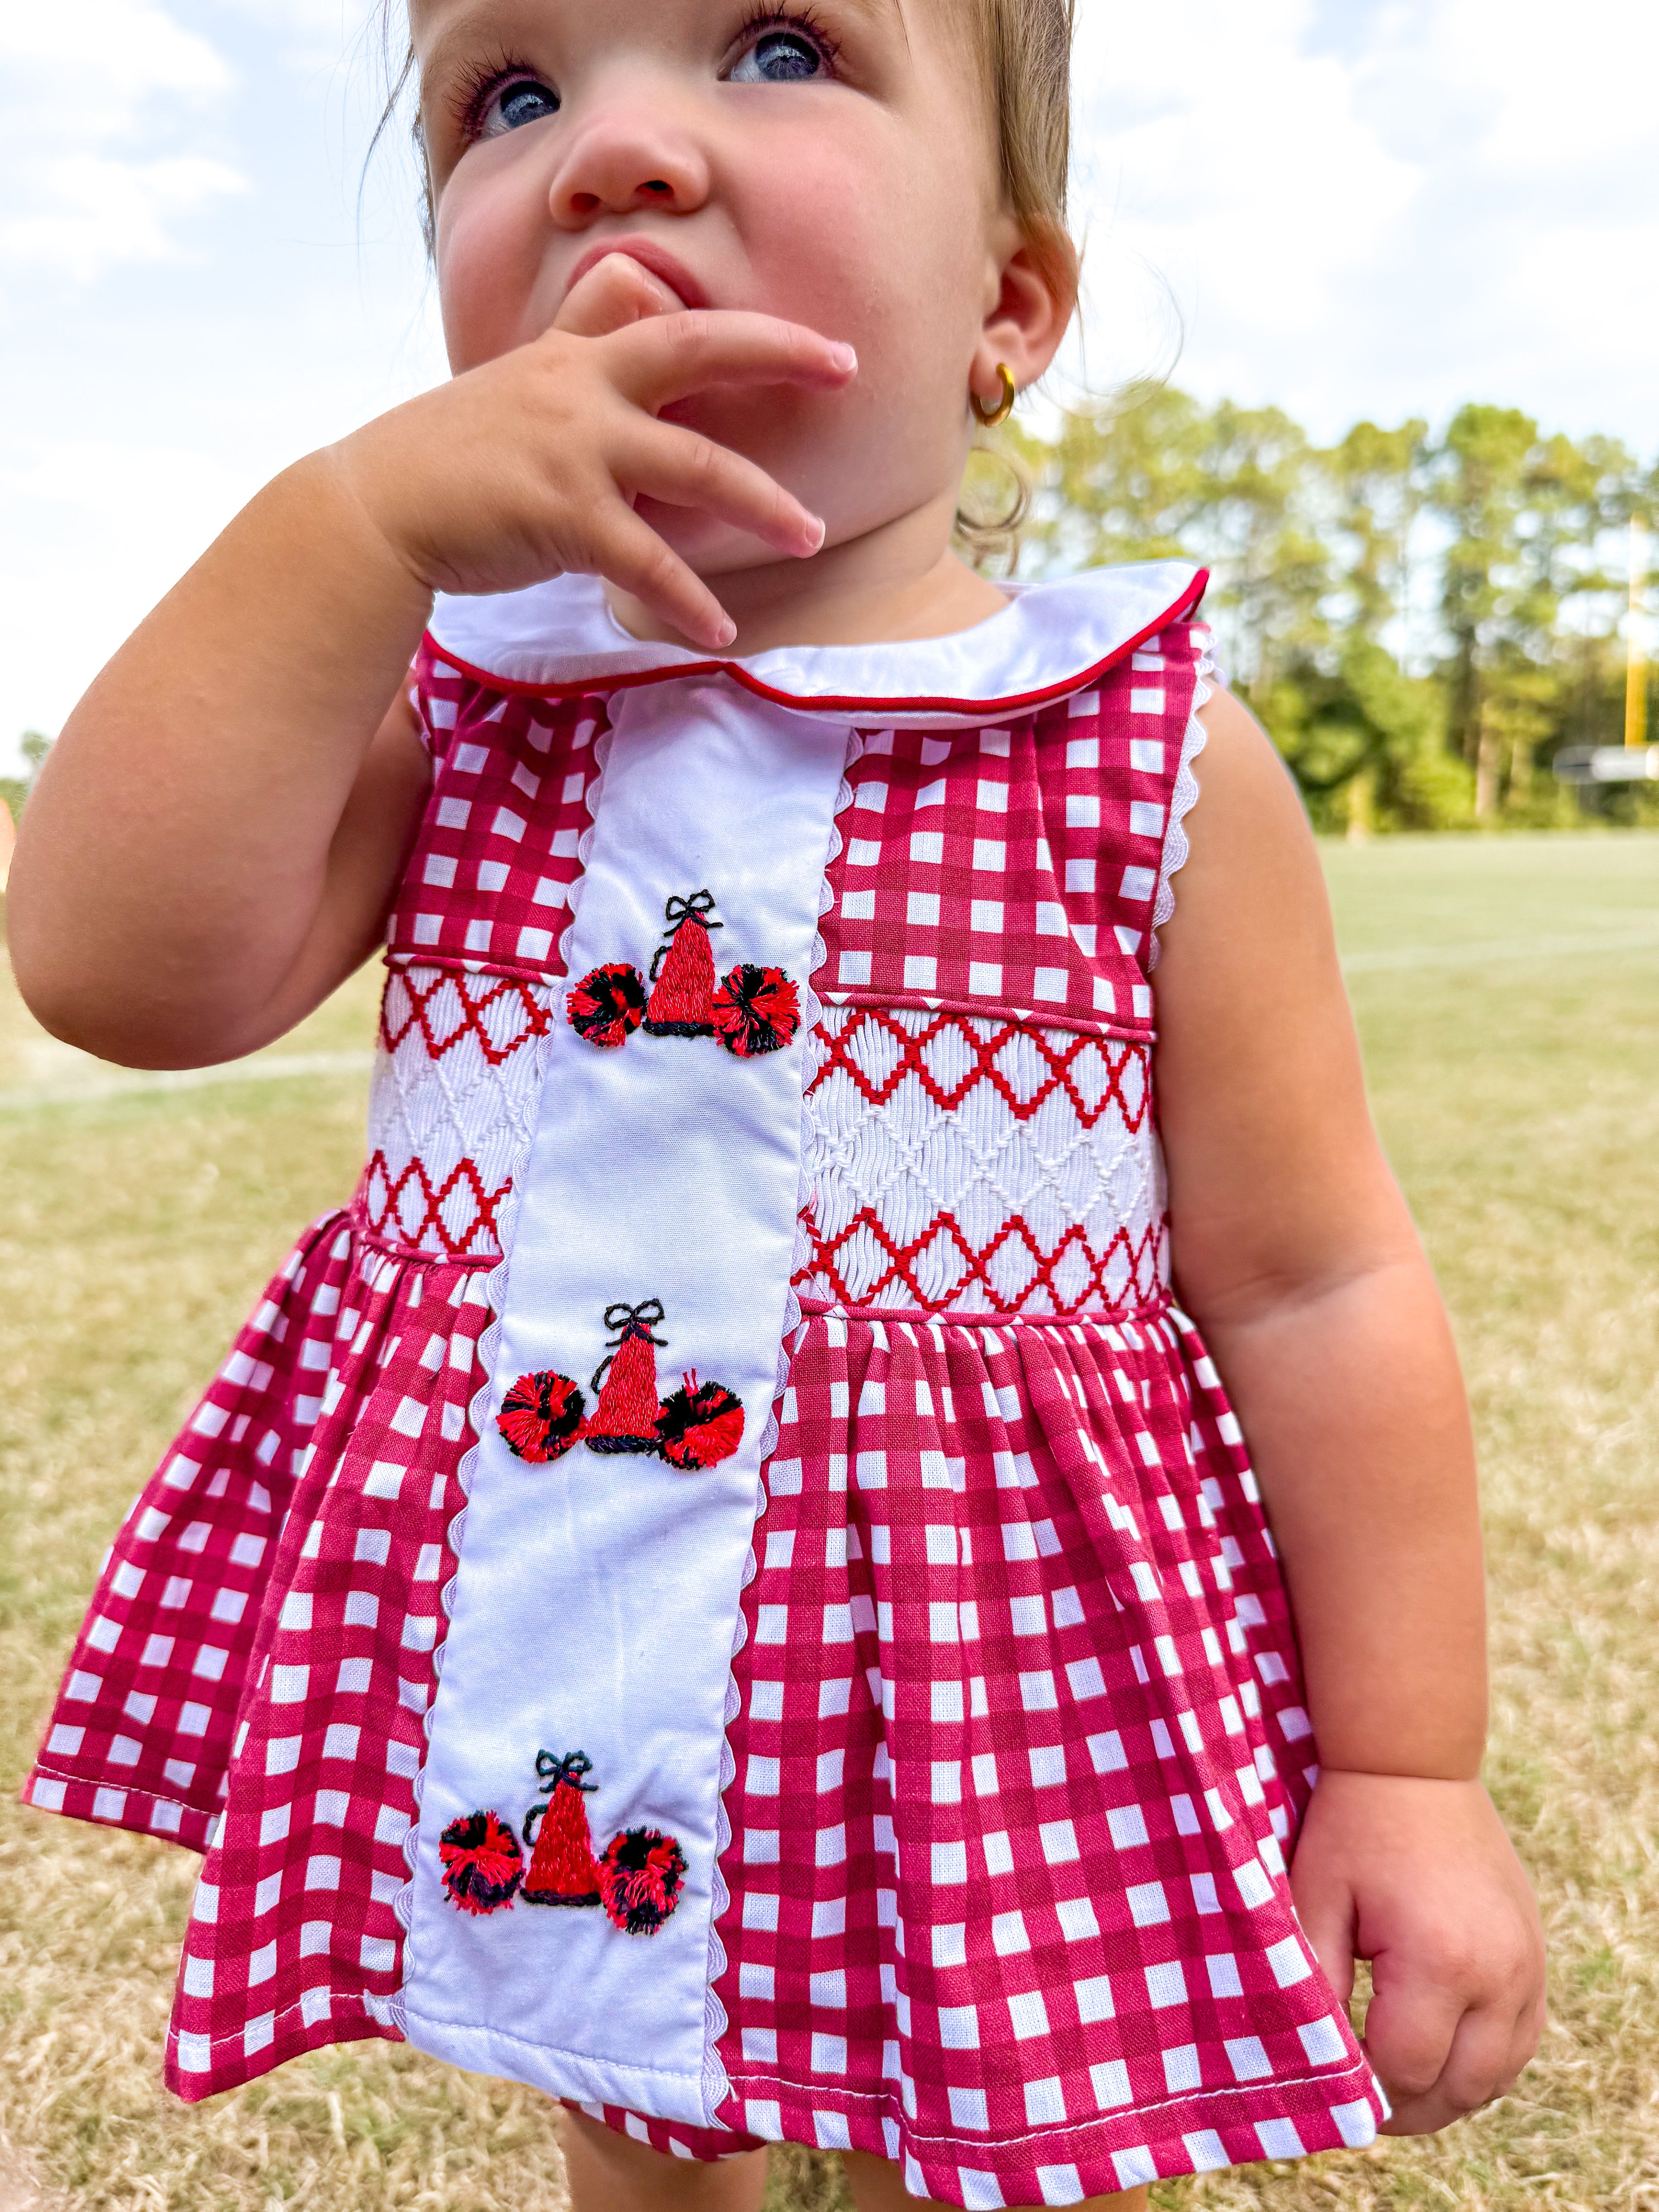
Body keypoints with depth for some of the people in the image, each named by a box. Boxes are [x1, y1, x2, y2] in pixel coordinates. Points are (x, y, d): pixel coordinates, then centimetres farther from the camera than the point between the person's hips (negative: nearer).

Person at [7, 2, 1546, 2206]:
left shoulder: (1152, 755, -11)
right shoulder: (445, 689, -2)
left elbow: (1314, 1285, -8)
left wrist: (1409, 1767, -5)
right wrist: (351, 526, -22)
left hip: (977, 1701, -3)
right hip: (523, 1720, 4)